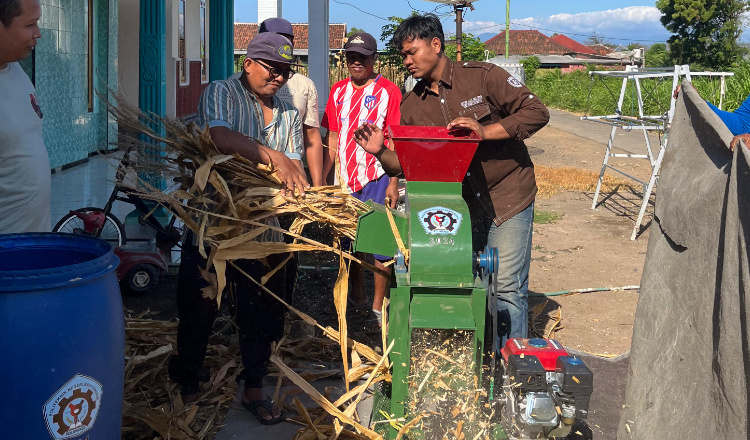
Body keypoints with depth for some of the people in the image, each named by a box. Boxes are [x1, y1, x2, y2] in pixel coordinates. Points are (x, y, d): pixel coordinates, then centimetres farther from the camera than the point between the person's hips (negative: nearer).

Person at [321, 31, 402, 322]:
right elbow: (333, 139, 15)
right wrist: (321, 179, 9)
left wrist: (393, 183, -12)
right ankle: (357, 302, 28)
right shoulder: (338, 91, 11)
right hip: (345, 181, 5)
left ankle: (378, 308, 8)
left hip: (376, 180, -5)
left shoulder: (388, 92, -4)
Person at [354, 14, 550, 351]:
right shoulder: (412, 106, 5)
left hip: (507, 198, -4)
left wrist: (484, 131, -23)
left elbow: (537, 112, -12)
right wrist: (380, 152, -16)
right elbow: (407, 163, 5)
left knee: (507, 289, -3)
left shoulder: (481, 77, -8)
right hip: (458, 206, 5)